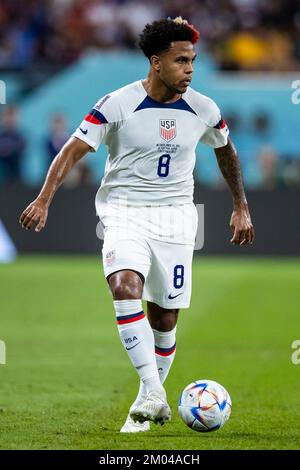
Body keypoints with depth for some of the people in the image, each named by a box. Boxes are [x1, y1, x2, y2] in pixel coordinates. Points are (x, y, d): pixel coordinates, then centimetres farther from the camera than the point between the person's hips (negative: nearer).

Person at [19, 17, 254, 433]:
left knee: (165, 316, 3)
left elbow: (225, 150, 19)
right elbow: (74, 150, -12)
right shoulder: (118, 104, -11)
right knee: (126, 288, -28)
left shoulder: (204, 110, 0)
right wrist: (44, 199, -23)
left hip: (175, 218, 3)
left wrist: (241, 208, 21)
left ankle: (149, 402, 23)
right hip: (125, 214, -3)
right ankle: (154, 395, -31)